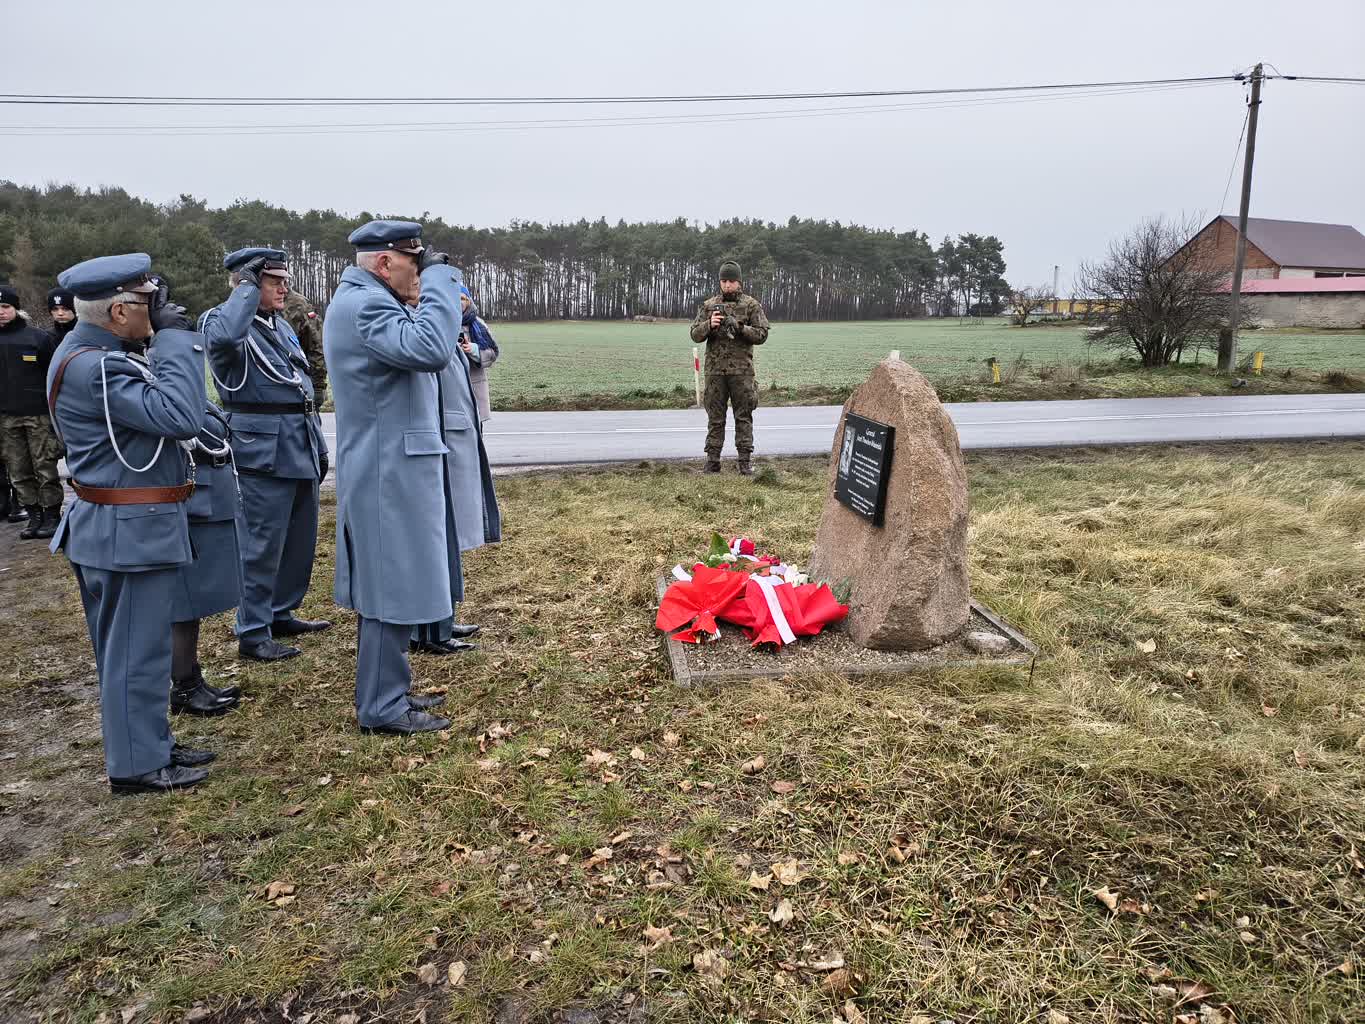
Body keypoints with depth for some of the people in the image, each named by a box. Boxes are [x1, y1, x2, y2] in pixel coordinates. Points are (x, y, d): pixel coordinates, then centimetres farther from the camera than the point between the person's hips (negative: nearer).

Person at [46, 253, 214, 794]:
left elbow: (154, 411, 11)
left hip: (114, 525, 11)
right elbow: (179, 415, -30)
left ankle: (150, 743, 34)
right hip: (131, 531, -11)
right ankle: (137, 766, 15)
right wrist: (174, 336, -23)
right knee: (137, 649, 2)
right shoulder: (93, 367, -22)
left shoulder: (93, 353, 10)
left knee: (128, 646, 19)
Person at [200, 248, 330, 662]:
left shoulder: (282, 325, 17)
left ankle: (281, 613, 31)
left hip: (302, 447, 8)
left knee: (301, 538, 16)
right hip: (264, 449, -8)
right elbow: (225, 337, -34)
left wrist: (319, 445, 18)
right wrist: (248, 287, -20)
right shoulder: (220, 320, -7)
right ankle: (252, 634, 9)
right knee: (263, 544, -2)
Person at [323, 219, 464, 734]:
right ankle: (382, 708, 8)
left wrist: (436, 283, 8)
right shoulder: (365, 305, -19)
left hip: (385, 469, 11)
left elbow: (414, 346, 16)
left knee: (386, 587, 18)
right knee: (393, 590, -3)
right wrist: (440, 278, -20)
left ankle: (385, 690, 30)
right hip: (390, 473, -11)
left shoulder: (359, 299, 16)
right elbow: (431, 349, -32)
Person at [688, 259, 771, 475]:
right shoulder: (708, 305, 11)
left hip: (741, 370, -2)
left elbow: (762, 334, 0)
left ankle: (745, 460, 4)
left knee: (743, 416, 0)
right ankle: (712, 461, 8)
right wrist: (709, 325, -13)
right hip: (715, 369, 2)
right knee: (715, 417, 4)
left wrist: (740, 328, -16)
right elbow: (695, 334, 7)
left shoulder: (751, 305, 5)